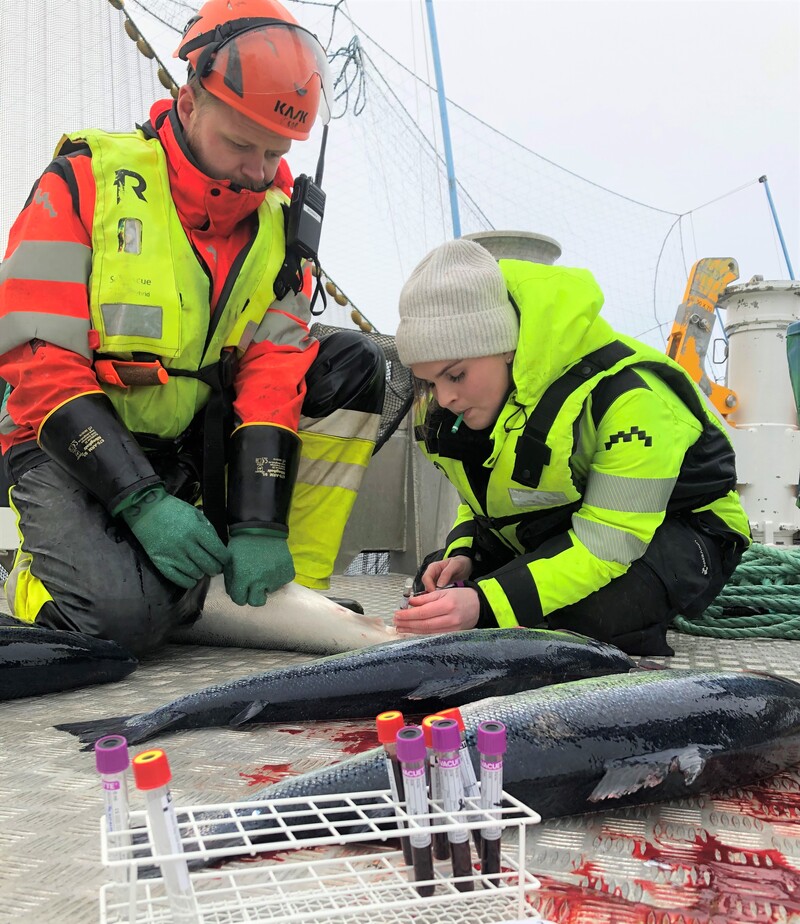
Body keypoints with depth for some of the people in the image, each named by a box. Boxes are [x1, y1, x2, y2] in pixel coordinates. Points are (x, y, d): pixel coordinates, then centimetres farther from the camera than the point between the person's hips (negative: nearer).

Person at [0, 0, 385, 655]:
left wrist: (259, 527, -21)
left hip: (195, 442, 5)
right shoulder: (85, 184, -12)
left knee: (352, 362, -10)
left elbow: (274, 376, -9)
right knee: (124, 615, -31)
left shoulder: (277, 220, -1)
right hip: (73, 446, -4)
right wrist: (142, 504, -27)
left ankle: (290, 590, -9)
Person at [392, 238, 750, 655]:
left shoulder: (624, 395, -34)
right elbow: (481, 498, 8)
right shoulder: (462, 399, -10)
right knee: (432, 590, -7)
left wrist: (484, 605, -45)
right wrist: (462, 555, -14)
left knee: (595, 608, -39)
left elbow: (610, 544, -36)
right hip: (554, 530, 7)